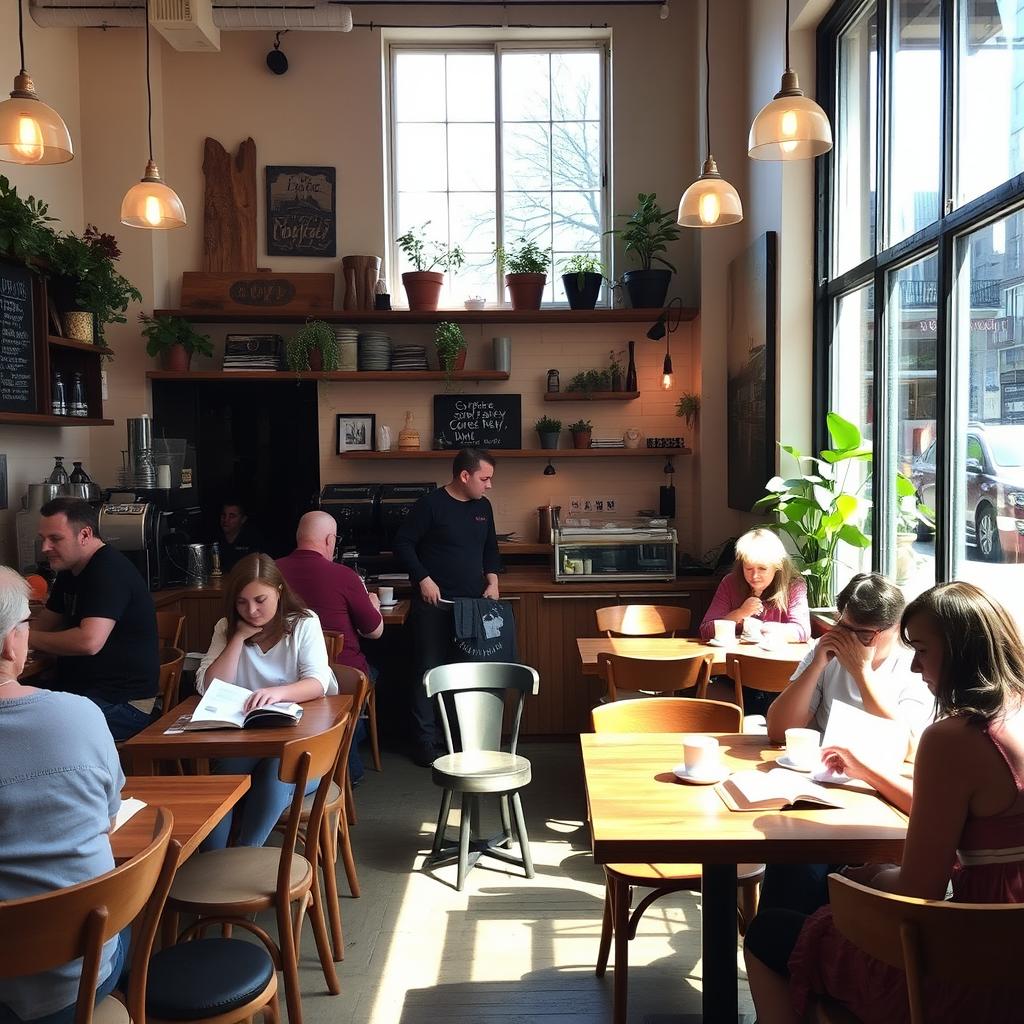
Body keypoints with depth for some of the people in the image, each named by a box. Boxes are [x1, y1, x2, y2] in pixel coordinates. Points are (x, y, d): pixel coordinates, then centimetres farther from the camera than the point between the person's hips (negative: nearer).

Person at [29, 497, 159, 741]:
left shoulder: (109, 571, -17)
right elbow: (44, 624, 23)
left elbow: (90, 641, -27)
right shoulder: (71, 572, 16)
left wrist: (26, 637, -15)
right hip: (80, 690, 9)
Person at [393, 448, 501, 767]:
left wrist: (492, 581, 6)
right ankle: (427, 744, 9)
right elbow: (403, 544, -7)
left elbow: (490, 549, 21)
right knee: (430, 672, 0)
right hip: (434, 605, -6)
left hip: (472, 604, 6)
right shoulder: (430, 505, -9)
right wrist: (423, 579, -14)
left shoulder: (483, 507, 11)